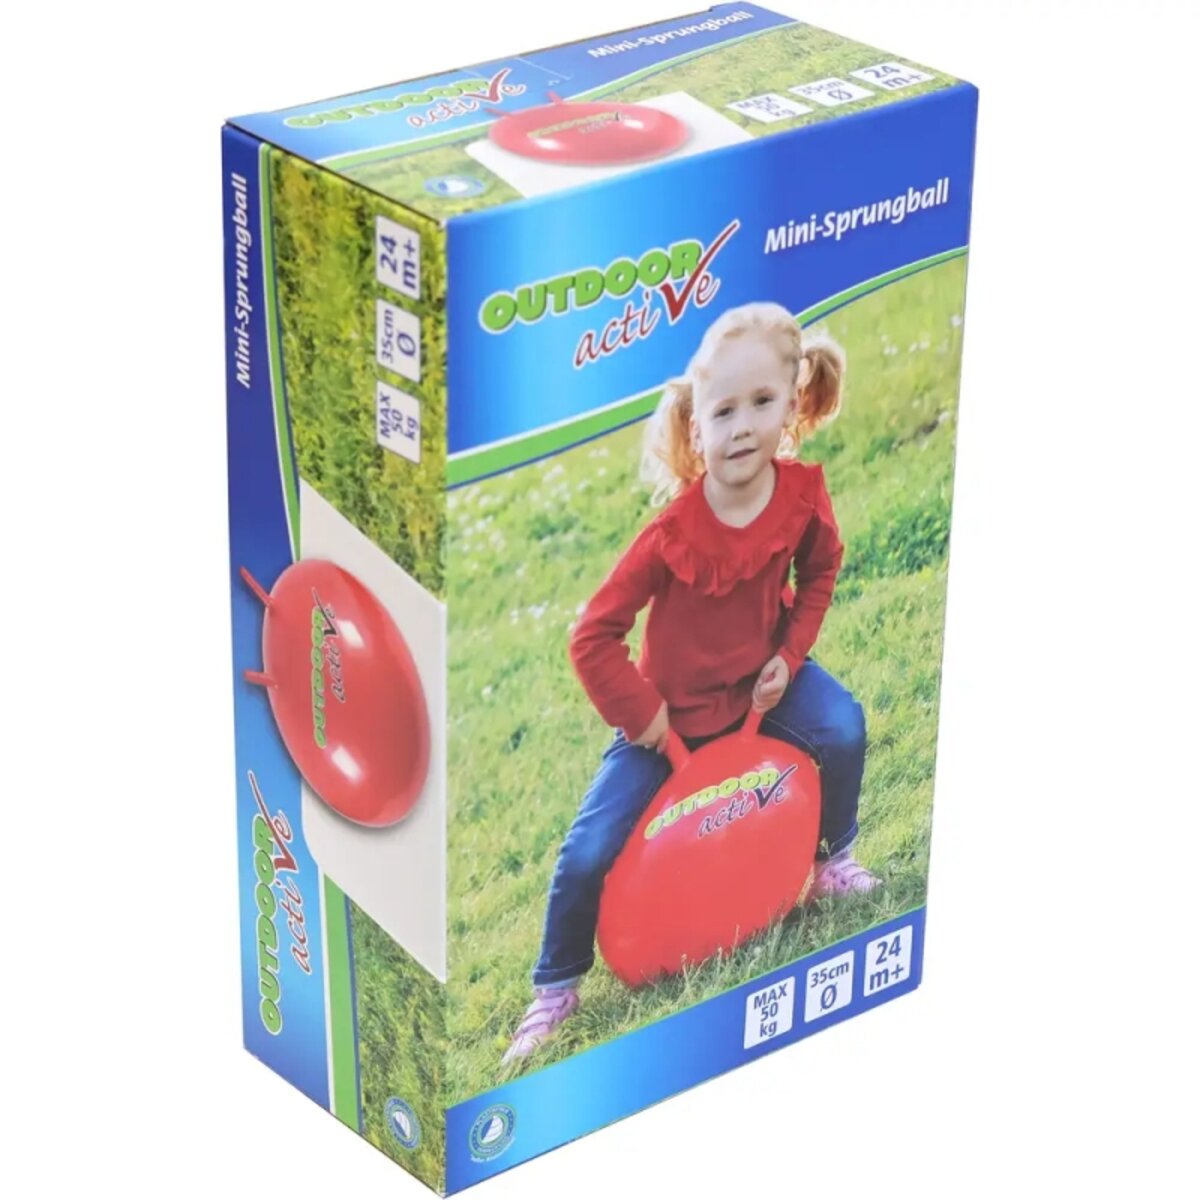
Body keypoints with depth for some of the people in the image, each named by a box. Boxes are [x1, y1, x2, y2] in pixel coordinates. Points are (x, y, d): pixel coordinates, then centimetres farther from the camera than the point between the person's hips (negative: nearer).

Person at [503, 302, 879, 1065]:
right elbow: (594, 639, -23)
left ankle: (835, 859, 7)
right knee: (590, 851, -10)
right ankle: (558, 986, 15)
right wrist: (640, 714, -21)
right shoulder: (675, 533, -30)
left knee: (842, 730, -24)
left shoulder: (803, 494, -19)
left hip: (759, 677, 3)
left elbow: (819, 576, 4)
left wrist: (789, 656, -8)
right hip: (672, 707, -3)